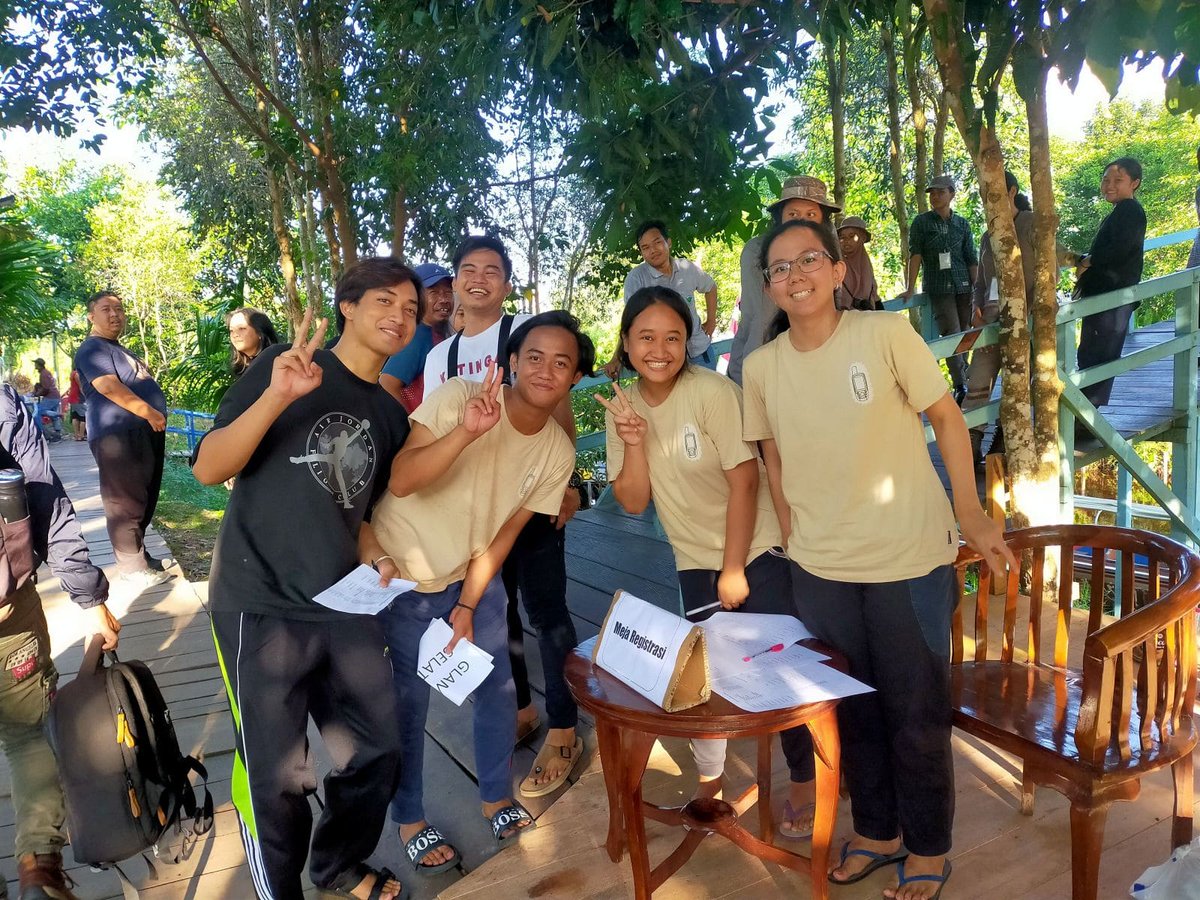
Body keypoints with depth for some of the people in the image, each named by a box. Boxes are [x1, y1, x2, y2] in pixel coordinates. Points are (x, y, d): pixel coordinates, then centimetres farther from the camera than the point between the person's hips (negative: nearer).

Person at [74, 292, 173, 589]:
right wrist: (150, 413, -21)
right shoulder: (92, 349, -7)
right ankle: (133, 568, -3)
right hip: (119, 435, -10)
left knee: (143, 501, 15)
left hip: (144, 432, 10)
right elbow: (108, 387, -22)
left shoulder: (120, 350, 25)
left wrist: (155, 417, 22)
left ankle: (141, 556, 26)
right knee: (126, 503, -7)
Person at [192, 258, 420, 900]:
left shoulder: (390, 416, 10)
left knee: (377, 749, 12)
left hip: (344, 608, 6)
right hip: (260, 607, -5)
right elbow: (207, 468, -14)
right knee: (278, 777, 3)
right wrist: (278, 396, -28)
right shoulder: (284, 367, -6)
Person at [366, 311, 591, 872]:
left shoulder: (558, 452, -10)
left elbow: (506, 532, -4)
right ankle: (410, 820, 26)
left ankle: (497, 799, 34)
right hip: (403, 574, -4)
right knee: (408, 699, 4)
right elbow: (400, 481, -32)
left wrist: (467, 606, -7)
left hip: (472, 574, 4)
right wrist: (466, 431, -46)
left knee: (498, 687, 9)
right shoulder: (459, 397, -24)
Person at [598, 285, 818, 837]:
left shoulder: (712, 392, -20)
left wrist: (734, 570, -14)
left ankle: (804, 782, 22)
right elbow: (633, 503, -6)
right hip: (694, 559, 5)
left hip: (755, 549, -5)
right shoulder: (623, 407, -4)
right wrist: (633, 441, -23)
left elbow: (744, 482, -18)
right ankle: (708, 779, 34)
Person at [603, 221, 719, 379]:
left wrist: (711, 321, 13)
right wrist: (617, 359, -25)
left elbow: (710, 287, 18)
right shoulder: (636, 277, -13)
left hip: (700, 349, 4)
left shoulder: (688, 268, -2)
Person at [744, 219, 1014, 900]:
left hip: (910, 562, -3)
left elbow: (946, 418, -5)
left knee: (917, 715, 10)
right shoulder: (761, 367, -2)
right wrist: (796, 540, 7)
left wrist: (972, 513, -9)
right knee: (852, 710, 19)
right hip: (820, 571, 4)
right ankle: (877, 832, 41)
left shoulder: (886, 334, -12)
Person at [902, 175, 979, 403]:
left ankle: (964, 383, 15)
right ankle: (961, 387, -9)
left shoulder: (962, 224, 9)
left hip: (963, 286, 3)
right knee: (952, 335, -10)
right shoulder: (922, 222, 2)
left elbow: (971, 259, 10)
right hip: (938, 288, -3)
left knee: (964, 335, 5)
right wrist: (910, 289, -12)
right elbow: (915, 255, -6)